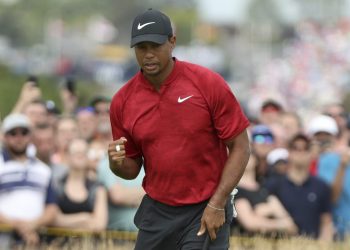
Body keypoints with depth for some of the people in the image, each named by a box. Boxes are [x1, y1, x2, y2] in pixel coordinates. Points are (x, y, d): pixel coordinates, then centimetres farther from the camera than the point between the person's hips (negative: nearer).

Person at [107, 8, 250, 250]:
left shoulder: (209, 84, -10)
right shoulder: (123, 101, 1)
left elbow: (240, 147, -7)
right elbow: (132, 170, 11)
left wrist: (217, 205, -14)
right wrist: (118, 163, -13)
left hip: (207, 212, -4)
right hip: (156, 212, 4)